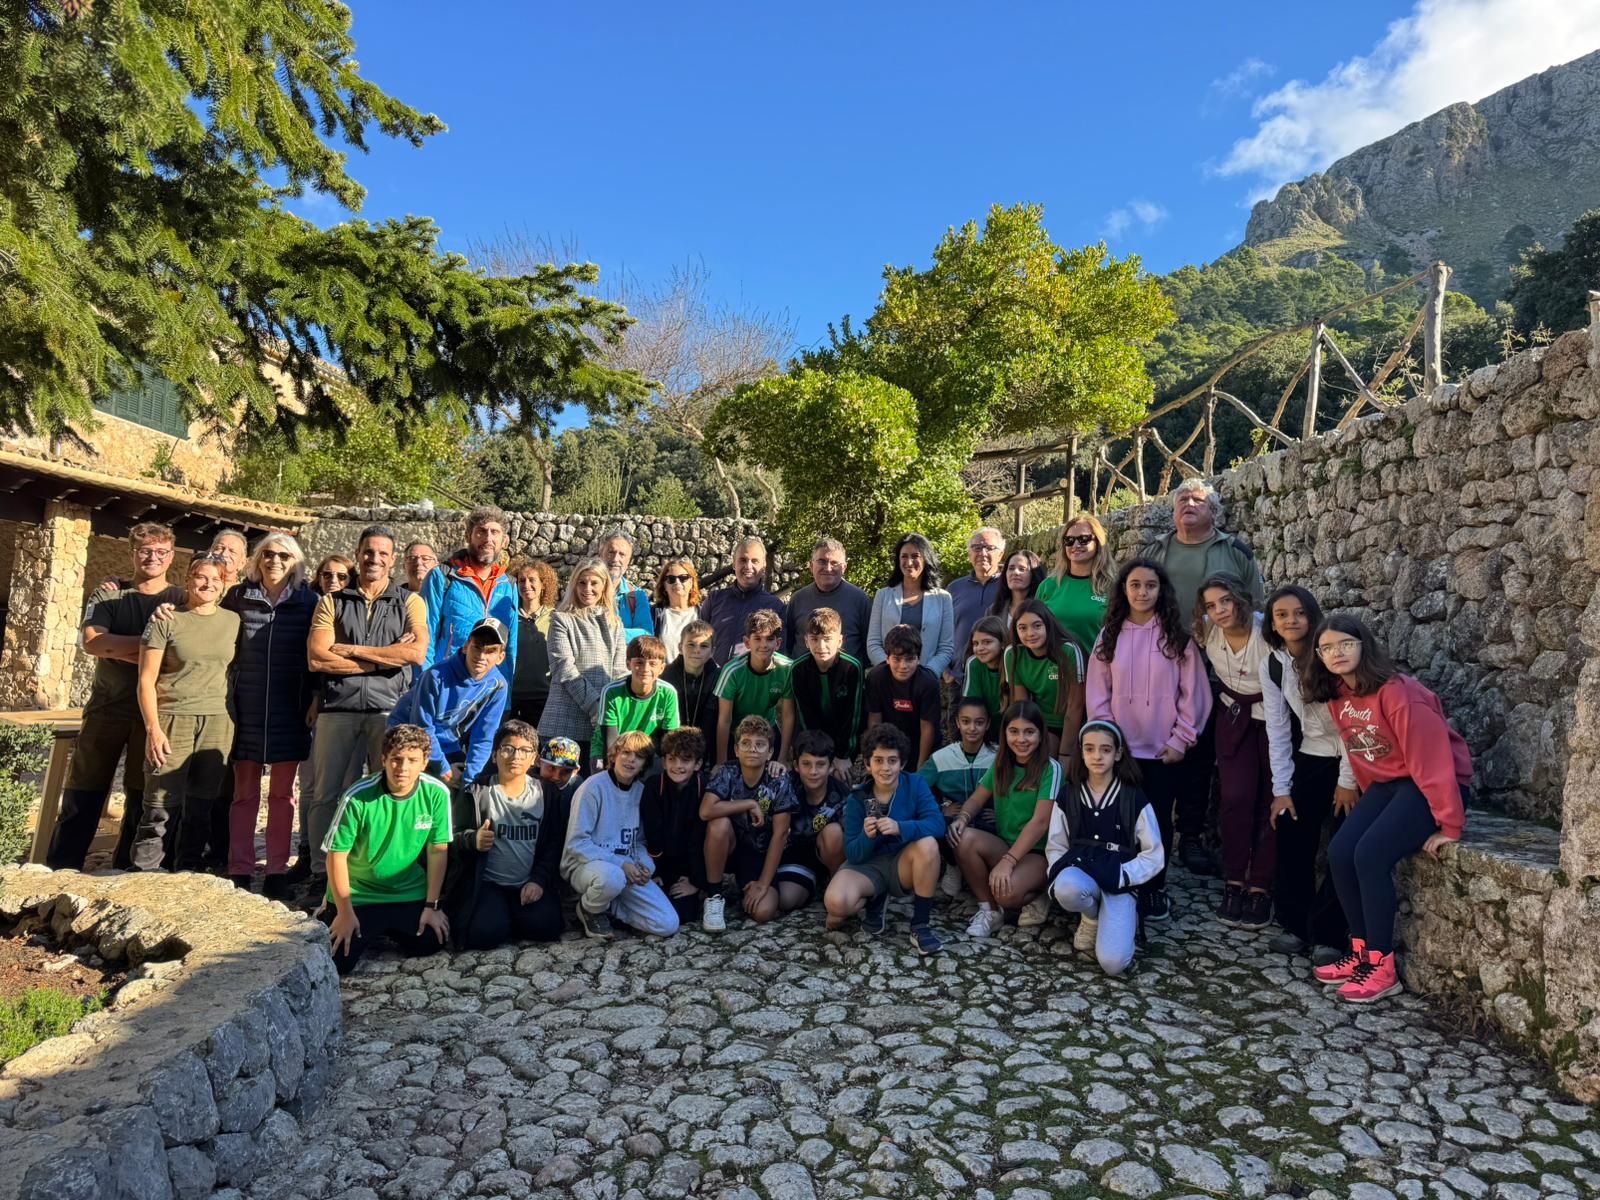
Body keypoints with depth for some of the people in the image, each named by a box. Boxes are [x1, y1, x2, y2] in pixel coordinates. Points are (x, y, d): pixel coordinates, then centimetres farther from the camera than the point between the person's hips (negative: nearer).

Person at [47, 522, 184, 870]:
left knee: (142, 793, 4)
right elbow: (91, 641, -9)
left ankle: (126, 869, 15)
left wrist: (116, 649, -15)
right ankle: (61, 866, 13)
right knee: (84, 789, 3)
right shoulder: (109, 593, 6)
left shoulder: (180, 601, 3)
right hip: (107, 706, 1)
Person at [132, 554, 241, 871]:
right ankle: (143, 871, 4)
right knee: (162, 803, -7)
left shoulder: (233, 621, 10)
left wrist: (236, 717, 11)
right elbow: (146, 679, -2)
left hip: (217, 721, 3)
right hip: (173, 719, -3)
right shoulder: (166, 621, 0)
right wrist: (153, 728, -10)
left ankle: (188, 870, 18)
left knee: (200, 803, 8)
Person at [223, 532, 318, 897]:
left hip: (289, 710, 0)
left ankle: (277, 871, 12)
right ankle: (239, 870, 11)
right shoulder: (238, 596, 4)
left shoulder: (308, 601, 3)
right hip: (246, 707, 0)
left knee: (282, 793, 6)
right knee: (244, 791, 4)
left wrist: (316, 698, -2)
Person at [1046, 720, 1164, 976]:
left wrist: (1121, 876, -12)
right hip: (1078, 871, 2)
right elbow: (1055, 847, 9)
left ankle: (1120, 918, 12)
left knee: (1113, 962, -23)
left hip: (1119, 882, -1)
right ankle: (1092, 919, -2)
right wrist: (1060, 873, -12)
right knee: (1066, 889, -39)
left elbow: (1154, 856, 2)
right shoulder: (1067, 797, 6)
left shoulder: (1134, 799, 0)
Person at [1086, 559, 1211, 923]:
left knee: (1158, 820, 4)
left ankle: (1154, 887, 21)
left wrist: (1181, 740, -5)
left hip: (1164, 750, -1)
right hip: (1120, 749, 1)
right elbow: (1097, 693, 3)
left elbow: (1193, 692, -1)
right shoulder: (1109, 636, 4)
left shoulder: (1177, 636, -1)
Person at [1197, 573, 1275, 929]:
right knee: (1236, 798, -4)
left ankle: (1260, 888, 8)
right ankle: (1233, 884, 8)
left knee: (1270, 801, -2)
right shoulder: (1205, 632, -12)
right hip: (1234, 715, 3)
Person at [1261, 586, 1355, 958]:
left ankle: (1327, 933, 5)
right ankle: (1296, 925, 14)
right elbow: (1278, 730, 2)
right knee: (1291, 836, -1)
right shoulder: (1272, 667, -1)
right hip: (1310, 759, 5)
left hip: (1351, 758, -4)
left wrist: (1348, 781, -15)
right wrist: (1281, 789, 0)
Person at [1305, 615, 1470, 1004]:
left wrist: (1448, 826, -22)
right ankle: (1362, 952, 5)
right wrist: (1370, 802, 13)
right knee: (1339, 853, -10)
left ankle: (1382, 968, -9)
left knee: (1370, 856, -23)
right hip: (1385, 785, 8)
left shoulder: (1397, 692, -24)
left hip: (1428, 785, -7)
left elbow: (1431, 759, -24)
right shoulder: (1338, 696, 1)